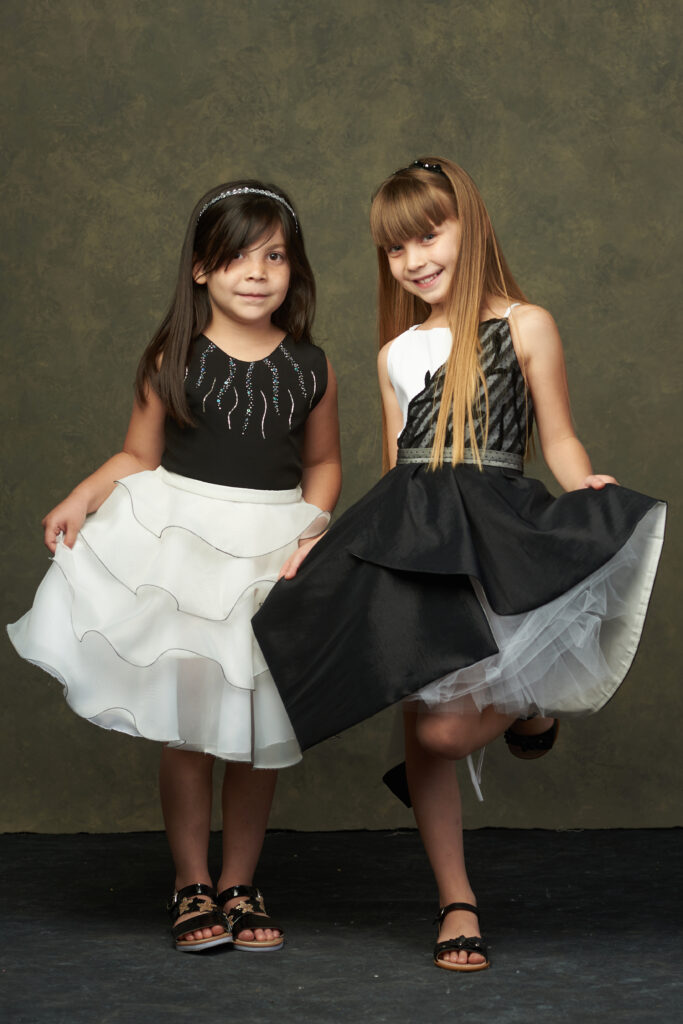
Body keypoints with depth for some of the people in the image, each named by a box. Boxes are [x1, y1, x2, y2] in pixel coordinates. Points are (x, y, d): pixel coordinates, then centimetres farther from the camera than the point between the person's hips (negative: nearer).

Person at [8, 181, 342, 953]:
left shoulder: (310, 369, 2)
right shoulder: (173, 360, -3)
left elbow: (322, 463, 12)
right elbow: (137, 457, 3)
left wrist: (313, 529, -4)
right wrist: (80, 500, -13)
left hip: (272, 552, 2)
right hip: (180, 547, -1)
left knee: (258, 731, 5)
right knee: (185, 723, 0)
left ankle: (238, 885, 21)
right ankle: (191, 885, 17)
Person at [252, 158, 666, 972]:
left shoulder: (524, 327, 5)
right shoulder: (396, 352, 18)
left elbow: (558, 439, 6)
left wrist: (589, 492, -14)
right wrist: (325, 542, 19)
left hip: (491, 532, -5)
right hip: (404, 537, 5)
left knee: (447, 729, -18)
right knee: (417, 727, 4)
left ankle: (529, 706, 18)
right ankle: (456, 903, 19)